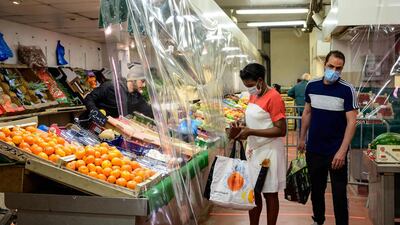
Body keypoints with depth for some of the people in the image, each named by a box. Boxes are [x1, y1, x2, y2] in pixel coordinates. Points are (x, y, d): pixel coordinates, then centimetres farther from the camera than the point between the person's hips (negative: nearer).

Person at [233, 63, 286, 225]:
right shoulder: (253, 96, 9)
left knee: (269, 194, 6)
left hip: (269, 152, -8)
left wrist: (251, 132, -23)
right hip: (253, 150, 8)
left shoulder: (273, 97, -17)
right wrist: (242, 126, 0)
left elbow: (281, 130, -20)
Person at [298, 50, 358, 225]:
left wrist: (342, 151, -22)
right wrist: (302, 138, 11)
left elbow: (351, 122, -15)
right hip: (314, 149, 4)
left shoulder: (347, 90, -12)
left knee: (339, 193, 5)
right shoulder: (311, 86, 0)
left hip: (336, 151, -4)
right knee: (316, 189, 19)